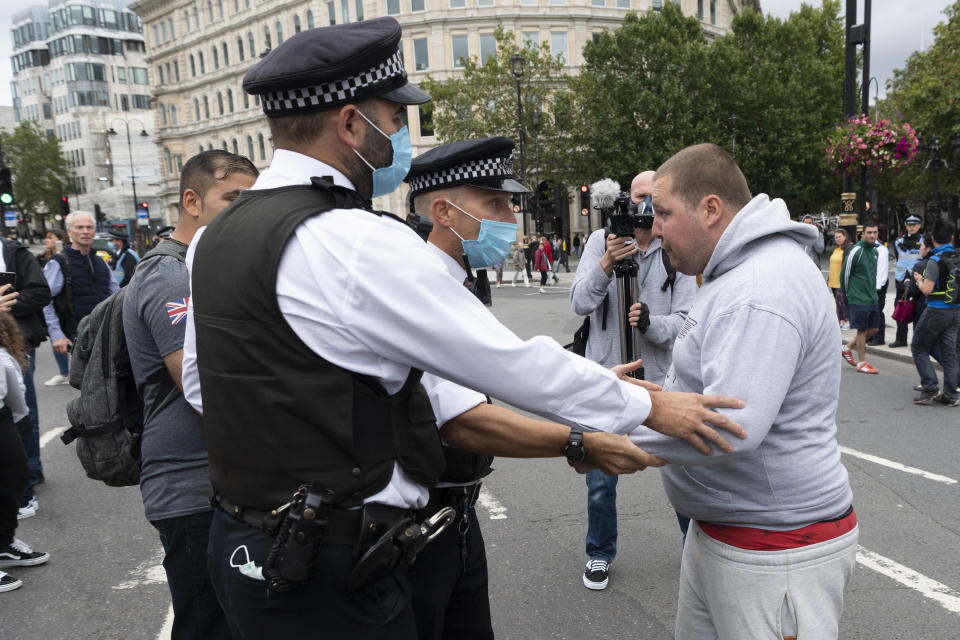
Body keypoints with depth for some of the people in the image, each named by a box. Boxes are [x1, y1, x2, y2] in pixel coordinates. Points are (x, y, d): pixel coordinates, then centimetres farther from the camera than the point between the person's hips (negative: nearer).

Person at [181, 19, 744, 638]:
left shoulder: (213, 237, 5)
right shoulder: (359, 243, -24)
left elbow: (200, 385, 15)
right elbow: (511, 361, -19)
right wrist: (651, 407, -6)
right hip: (330, 572, -9)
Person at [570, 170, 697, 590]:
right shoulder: (601, 240, -2)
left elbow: (684, 319, -7)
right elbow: (579, 304, -11)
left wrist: (650, 321, -27)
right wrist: (607, 263, -26)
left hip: (660, 379, 1)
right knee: (600, 479, 9)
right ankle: (600, 554, 32)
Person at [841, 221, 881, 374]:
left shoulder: (875, 250, 11)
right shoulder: (856, 251, -13)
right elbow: (845, 273, -9)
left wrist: (873, 291, 20)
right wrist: (847, 293, 0)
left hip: (872, 298, 8)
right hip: (859, 298, -8)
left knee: (873, 329, 11)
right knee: (862, 330, -1)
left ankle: (847, 348, 26)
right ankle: (862, 363, 9)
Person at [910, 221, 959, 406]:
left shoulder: (935, 260, -16)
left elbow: (927, 289, -20)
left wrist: (918, 279, 0)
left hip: (937, 311, -7)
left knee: (918, 348, 7)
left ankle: (930, 389, 1)